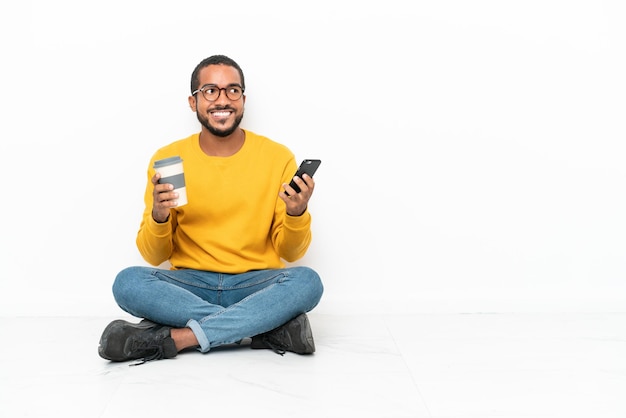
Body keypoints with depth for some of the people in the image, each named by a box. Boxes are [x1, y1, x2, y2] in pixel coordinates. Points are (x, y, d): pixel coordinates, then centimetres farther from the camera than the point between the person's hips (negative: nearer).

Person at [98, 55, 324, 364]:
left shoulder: (277, 157, -1)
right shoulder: (167, 159, 2)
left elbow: (290, 253, 1)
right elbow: (154, 257, 2)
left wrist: (296, 214, -20)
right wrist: (158, 218, -19)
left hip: (256, 286, -1)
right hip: (190, 286, 1)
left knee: (307, 281, -30)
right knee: (128, 282, -28)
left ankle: (176, 338, -27)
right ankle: (271, 325, -24)